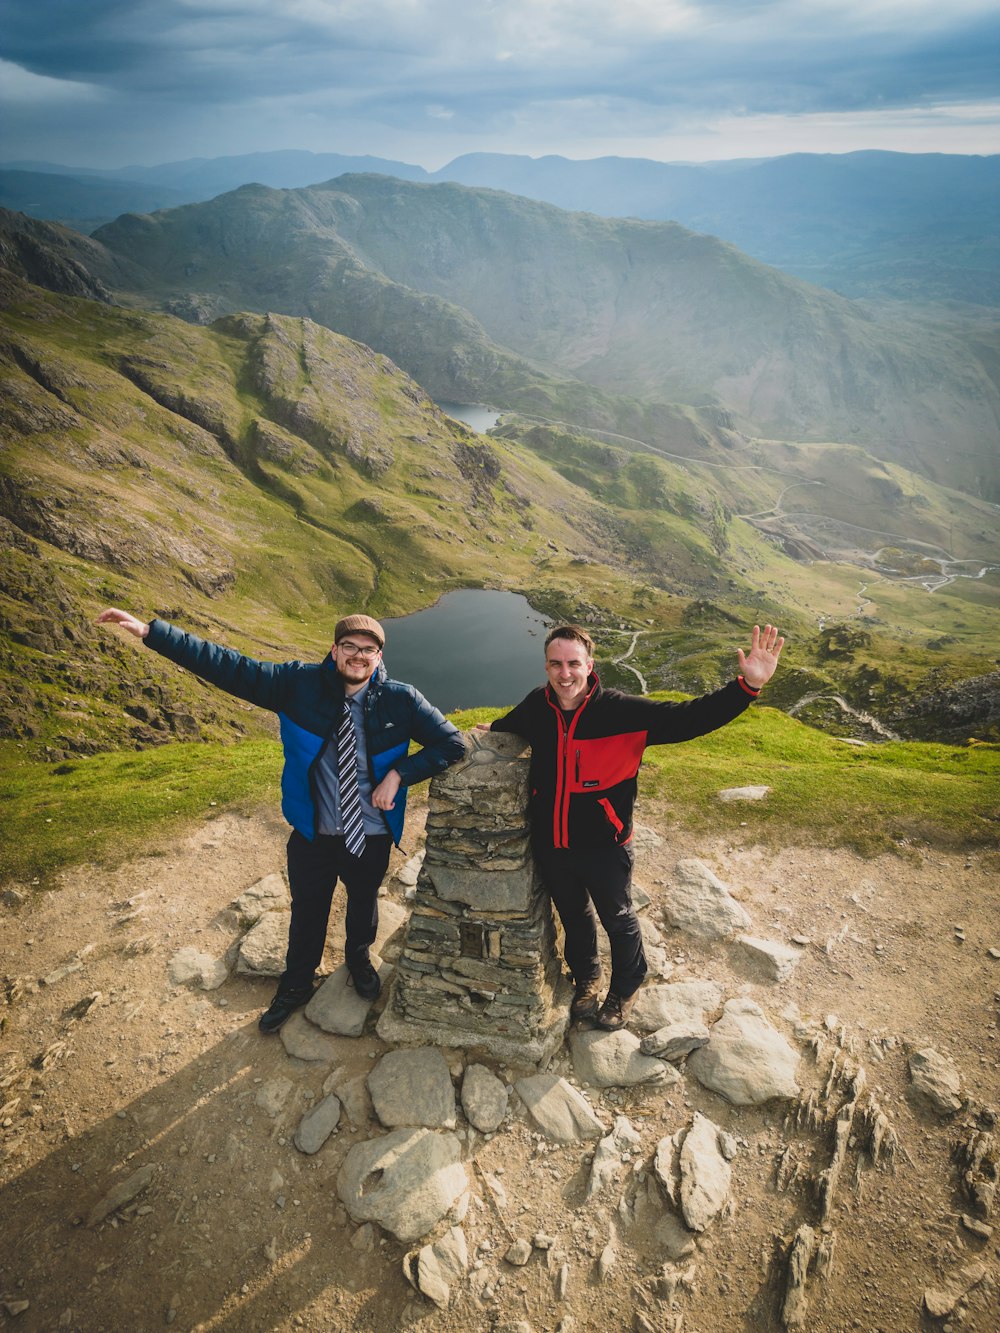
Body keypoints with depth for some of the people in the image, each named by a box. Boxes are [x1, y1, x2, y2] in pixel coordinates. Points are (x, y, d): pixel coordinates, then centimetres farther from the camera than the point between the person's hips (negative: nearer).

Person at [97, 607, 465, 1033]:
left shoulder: (400, 699, -16)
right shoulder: (300, 684, -15)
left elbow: (451, 743, -10)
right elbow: (228, 667, -16)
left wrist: (398, 773, -22)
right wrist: (151, 631, -20)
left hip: (372, 838, 0)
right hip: (313, 836, 0)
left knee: (363, 904, 26)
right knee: (307, 913, 21)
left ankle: (358, 959, 60)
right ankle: (296, 986, 50)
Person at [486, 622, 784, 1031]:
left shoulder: (621, 711, -22)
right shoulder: (537, 706, -10)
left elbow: (687, 719, -29)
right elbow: (508, 726, 18)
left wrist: (748, 686, -38)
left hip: (603, 847, -3)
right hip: (550, 845, 3)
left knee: (618, 920, 21)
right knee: (573, 917, 27)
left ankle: (624, 991, 50)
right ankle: (586, 979, 56)